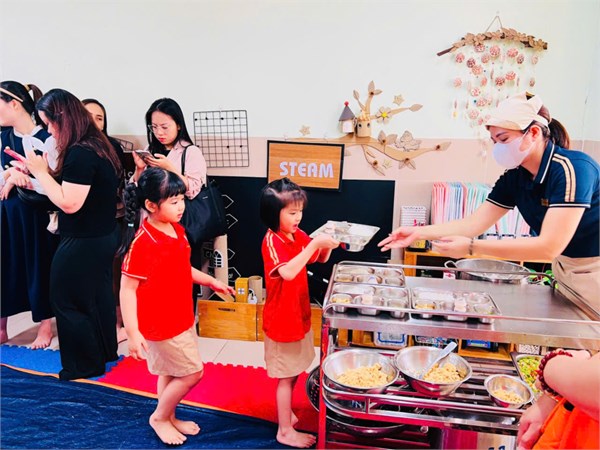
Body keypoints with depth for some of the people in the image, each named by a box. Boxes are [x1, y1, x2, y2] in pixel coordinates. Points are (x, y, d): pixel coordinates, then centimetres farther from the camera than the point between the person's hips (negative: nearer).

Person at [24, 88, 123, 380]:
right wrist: (44, 173, 5)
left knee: (66, 300, 7)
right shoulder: (98, 146, 6)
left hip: (83, 244, -9)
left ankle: (86, 365, 20)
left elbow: (69, 203, -24)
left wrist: (41, 172, -15)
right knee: (96, 296, 21)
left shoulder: (80, 154, -24)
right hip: (104, 236, 10)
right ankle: (105, 351, 37)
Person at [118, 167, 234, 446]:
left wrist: (211, 281, 14)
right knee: (192, 372, 2)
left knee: (170, 371, 22)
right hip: (160, 323, -8)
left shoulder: (177, 230, 1)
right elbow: (127, 289, -22)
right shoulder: (142, 242, -25)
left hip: (181, 317, 8)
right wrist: (132, 332, -24)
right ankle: (159, 417, 24)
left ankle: (169, 417, 42)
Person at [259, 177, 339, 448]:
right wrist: (314, 243, -37)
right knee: (286, 376, 6)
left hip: (299, 316, 7)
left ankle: (286, 413, 42)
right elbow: (288, 272, -39)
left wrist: (327, 246, -8)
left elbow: (320, 260, 13)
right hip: (281, 320, -7)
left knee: (294, 372, 21)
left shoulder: (298, 235, 0)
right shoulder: (272, 241, -22)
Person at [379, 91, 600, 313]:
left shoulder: (572, 169, -27)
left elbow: (549, 246, -33)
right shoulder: (514, 177, -6)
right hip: (565, 269, 6)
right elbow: (474, 223, -7)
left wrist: (471, 246, -36)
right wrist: (419, 232, -16)